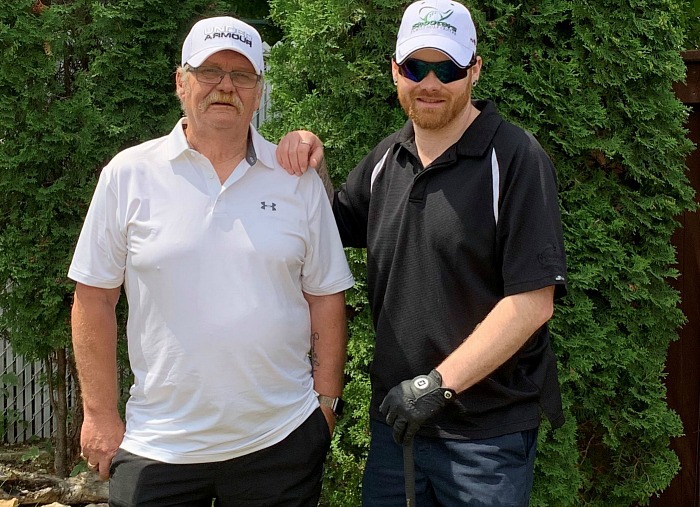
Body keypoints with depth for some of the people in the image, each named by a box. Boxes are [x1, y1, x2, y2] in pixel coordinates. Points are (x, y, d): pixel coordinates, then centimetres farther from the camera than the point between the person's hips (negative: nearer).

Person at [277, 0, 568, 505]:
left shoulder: (515, 159, -13)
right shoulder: (386, 158, 7)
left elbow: (533, 301, -18)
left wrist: (439, 383, -20)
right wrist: (309, 165, 1)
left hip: (487, 430, -6)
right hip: (396, 415, 6)